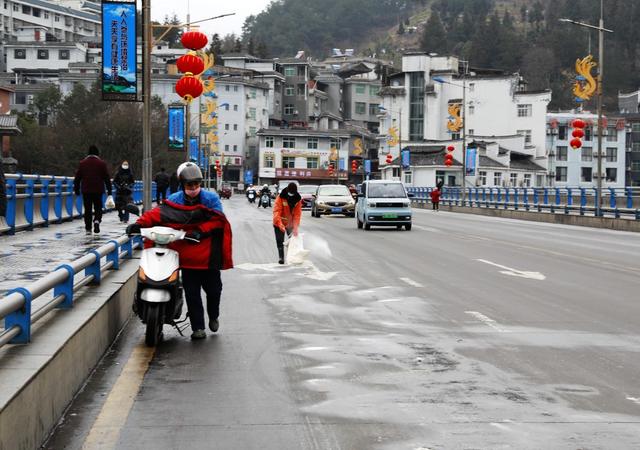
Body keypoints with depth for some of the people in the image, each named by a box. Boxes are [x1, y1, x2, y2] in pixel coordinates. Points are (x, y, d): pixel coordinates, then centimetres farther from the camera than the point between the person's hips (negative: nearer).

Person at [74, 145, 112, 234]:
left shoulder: (82, 163, 3)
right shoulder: (101, 163, -1)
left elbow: (77, 177, 6)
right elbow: (107, 178, 1)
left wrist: (76, 189, 14)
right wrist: (109, 190, 7)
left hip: (86, 191, 1)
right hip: (98, 190, -1)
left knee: (87, 209, 8)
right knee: (98, 208, 8)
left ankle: (88, 228, 8)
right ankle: (97, 221, -20)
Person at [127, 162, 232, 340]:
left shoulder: (211, 198, 0)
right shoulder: (174, 200, 4)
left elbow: (218, 219, -10)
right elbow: (158, 212, -10)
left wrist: (200, 232, -24)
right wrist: (139, 224, -26)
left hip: (209, 255, 0)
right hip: (187, 257, 0)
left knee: (213, 288, 12)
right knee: (191, 293, 0)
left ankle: (213, 317, 39)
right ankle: (198, 327, 9)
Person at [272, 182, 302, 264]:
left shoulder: (298, 199, -11)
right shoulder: (281, 197, -20)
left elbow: (297, 214, -14)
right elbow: (276, 211, -25)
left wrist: (295, 227, -24)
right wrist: (280, 224, -38)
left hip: (291, 224, 3)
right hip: (279, 224, -3)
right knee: (280, 241, 1)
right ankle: (281, 257, 13)